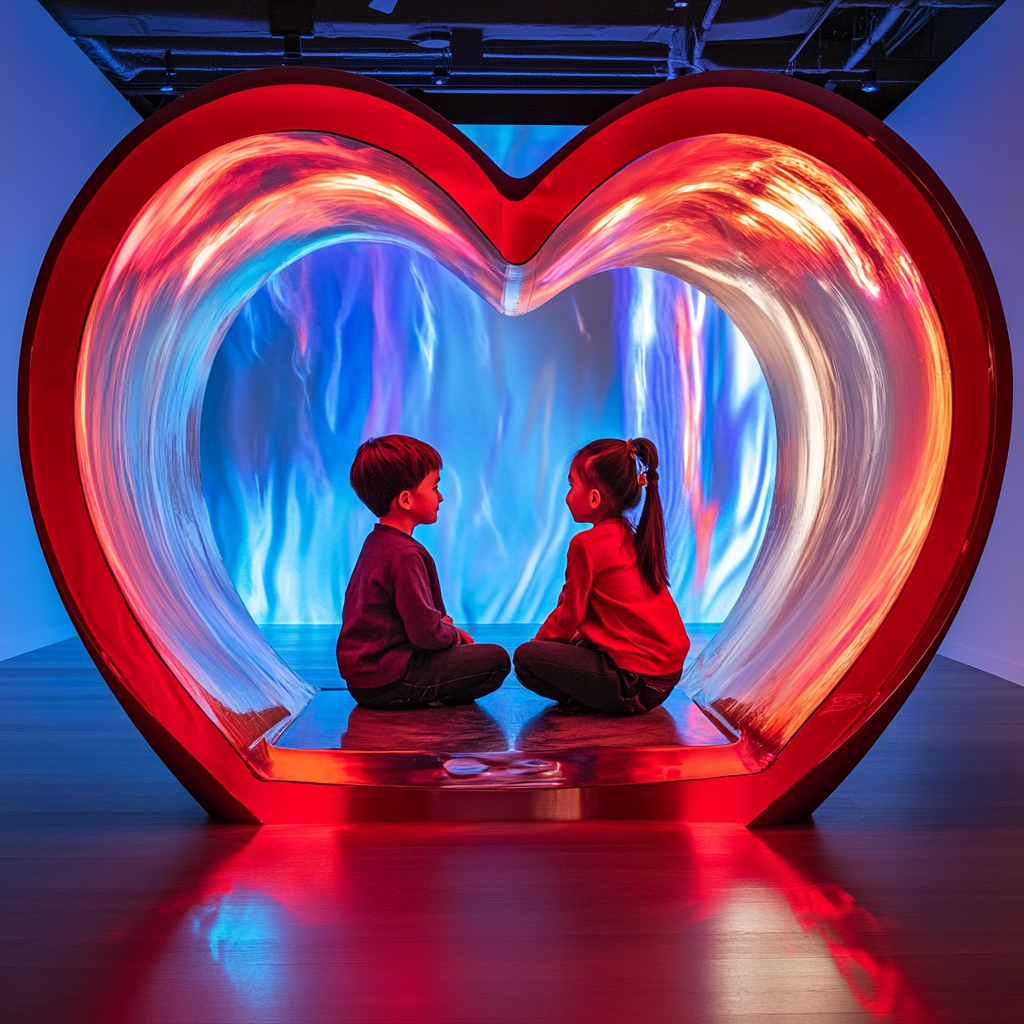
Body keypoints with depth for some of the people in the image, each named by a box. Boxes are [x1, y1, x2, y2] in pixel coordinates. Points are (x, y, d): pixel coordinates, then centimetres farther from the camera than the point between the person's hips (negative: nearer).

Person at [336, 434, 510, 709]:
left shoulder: (377, 541, 11)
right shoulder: (405, 554, -20)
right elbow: (426, 633, -22)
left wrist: (445, 626, 10)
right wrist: (454, 634, -1)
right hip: (386, 681, -10)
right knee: (496, 659, -9)